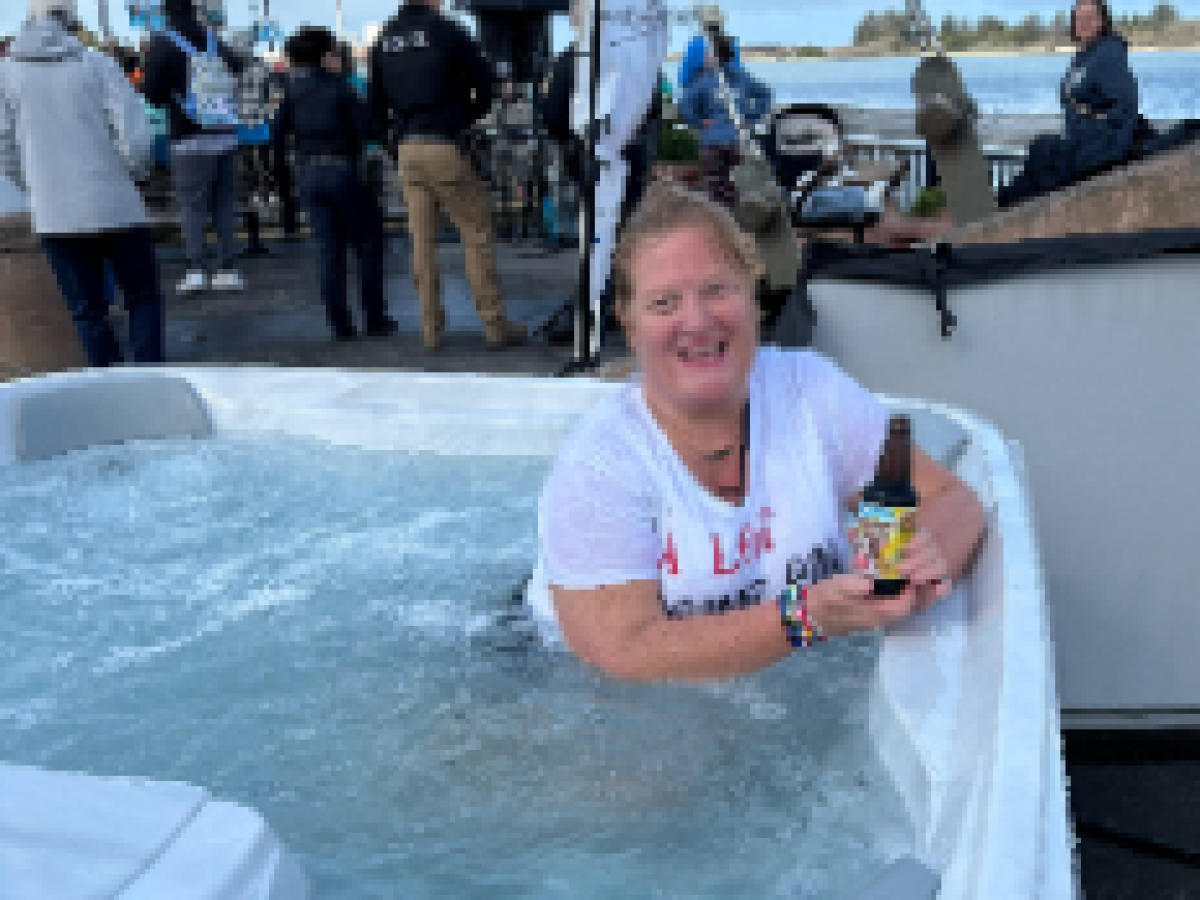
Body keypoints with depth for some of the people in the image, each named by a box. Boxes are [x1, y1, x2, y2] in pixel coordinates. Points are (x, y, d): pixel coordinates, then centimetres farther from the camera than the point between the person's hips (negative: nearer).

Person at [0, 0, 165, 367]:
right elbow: (137, 138, -11)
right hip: (117, 208, -2)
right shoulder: (98, 65, -4)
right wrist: (129, 174, 8)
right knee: (143, 299, 12)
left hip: (54, 217, 2)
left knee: (88, 311, 10)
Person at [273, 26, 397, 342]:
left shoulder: (293, 91, 6)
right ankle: (375, 320, 5)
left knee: (330, 251, 8)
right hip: (343, 170, -5)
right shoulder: (341, 88, -7)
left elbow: (279, 132, 1)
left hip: (308, 173, 5)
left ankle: (341, 325, 5)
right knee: (368, 245, 7)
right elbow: (363, 129, -12)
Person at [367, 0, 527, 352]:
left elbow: (376, 101, 15)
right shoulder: (445, 31, -6)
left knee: (422, 240, 9)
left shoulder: (385, 39, 12)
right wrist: (465, 118, 12)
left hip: (407, 148, 6)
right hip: (445, 144, -6)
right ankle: (495, 325, 1)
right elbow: (486, 84, -3)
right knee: (477, 233, 0)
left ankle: (431, 328, 12)